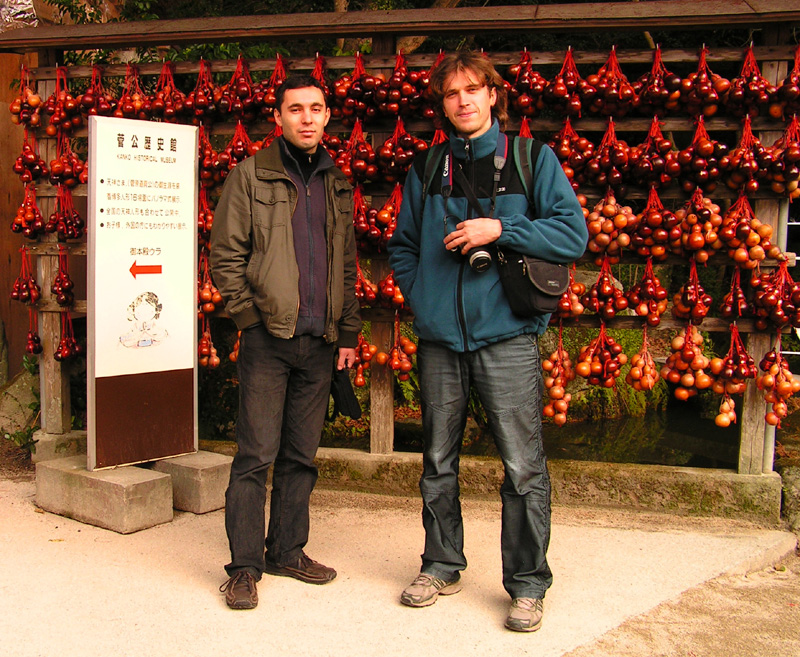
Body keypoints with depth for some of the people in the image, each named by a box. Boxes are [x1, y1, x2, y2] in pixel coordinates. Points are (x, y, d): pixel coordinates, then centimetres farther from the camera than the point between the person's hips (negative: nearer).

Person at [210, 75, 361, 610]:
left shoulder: (337, 185, 15)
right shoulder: (251, 176, 1)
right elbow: (225, 255, -2)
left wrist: (349, 332, 13)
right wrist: (251, 316, -8)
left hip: (320, 343, 5)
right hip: (268, 339, -4)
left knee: (302, 456, 11)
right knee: (256, 456, -3)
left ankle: (287, 550, 24)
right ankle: (245, 566, 7)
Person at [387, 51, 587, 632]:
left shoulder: (532, 159, 4)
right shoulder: (426, 170, 13)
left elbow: (573, 234, -3)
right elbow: (403, 247, 21)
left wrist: (500, 228, -13)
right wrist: (422, 299, 5)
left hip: (506, 334, -3)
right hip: (439, 338, 4)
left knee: (524, 466, -2)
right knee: (438, 461, 13)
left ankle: (527, 584, 13)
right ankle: (442, 567, 29)